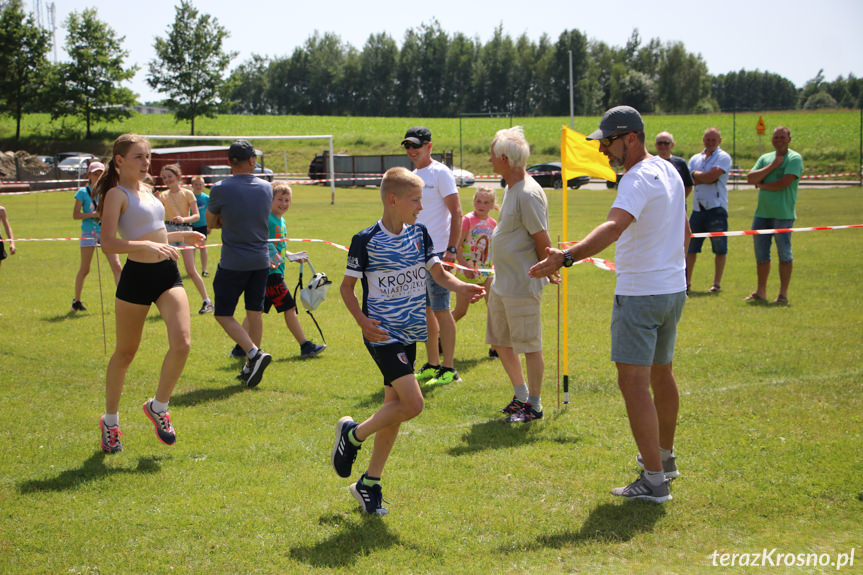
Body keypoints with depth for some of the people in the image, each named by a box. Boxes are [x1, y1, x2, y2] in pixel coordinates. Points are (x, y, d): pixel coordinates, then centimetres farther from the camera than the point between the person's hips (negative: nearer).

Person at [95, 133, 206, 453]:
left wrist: (181, 236, 27)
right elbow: (108, 243, -22)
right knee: (125, 353, 6)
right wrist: (149, 246, -30)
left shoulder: (145, 190, 15)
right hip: (137, 276, -6)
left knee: (182, 343, -11)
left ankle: (158, 407, 11)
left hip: (167, 273, 6)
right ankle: (110, 421, 24)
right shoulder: (117, 194, -9)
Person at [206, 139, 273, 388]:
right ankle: (251, 367, 17)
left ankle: (254, 353, -14)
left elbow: (211, 223, 2)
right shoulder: (266, 188, 2)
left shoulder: (221, 189, -12)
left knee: (223, 314, 3)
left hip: (233, 263, -5)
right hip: (261, 260, 5)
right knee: (255, 313, 13)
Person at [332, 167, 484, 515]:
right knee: (412, 403, -16)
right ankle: (352, 434, 7)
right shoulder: (366, 241, -11)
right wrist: (362, 321, -19)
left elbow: (438, 273, 2)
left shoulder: (419, 234, 6)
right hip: (383, 335, -6)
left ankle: (370, 483, 20)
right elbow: (347, 287, -5)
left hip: (409, 335, 6)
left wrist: (462, 288, -19)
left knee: (395, 408, 8)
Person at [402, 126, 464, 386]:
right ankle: (432, 365, 19)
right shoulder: (412, 176, 15)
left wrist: (451, 248, -21)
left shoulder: (441, 173, -9)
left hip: (436, 252, -8)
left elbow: (456, 213, -13)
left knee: (440, 310, -7)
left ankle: (449, 369, -3)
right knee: (425, 311, 11)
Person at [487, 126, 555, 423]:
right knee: (500, 342, 18)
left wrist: (546, 272, -6)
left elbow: (542, 240, -18)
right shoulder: (511, 188, 12)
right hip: (501, 284, 11)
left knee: (530, 346, 1)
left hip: (522, 287, -11)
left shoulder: (529, 193, -20)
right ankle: (521, 395, 32)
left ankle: (534, 405, 12)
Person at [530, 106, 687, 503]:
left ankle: (654, 481, -10)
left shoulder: (638, 179, -19)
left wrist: (567, 257, -48)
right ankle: (664, 458, 38)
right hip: (674, 288, 10)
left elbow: (614, 227, -37)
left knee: (633, 383, -9)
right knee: (660, 374, 22)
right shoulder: (669, 171, 12)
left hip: (640, 295, -10)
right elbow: (683, 230, 24)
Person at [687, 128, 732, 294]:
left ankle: (717, 283, 9)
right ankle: (686, 282, 13)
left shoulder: (723, 157, -1)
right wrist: (704, 177, -9)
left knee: (720, 249, 0)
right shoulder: (695, 159, 15)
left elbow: (712, 176, -16)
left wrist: (695, 174, -1)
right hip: (698, 208, 5)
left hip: (716, 209, -5)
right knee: (689, 247, 5)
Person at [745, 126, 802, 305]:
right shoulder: (765, 158, 16)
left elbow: (784, 183, -16)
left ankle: (783, 293, 4)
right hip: (762, 213, 6)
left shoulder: (794, 158, -3)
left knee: (784, 254, -2)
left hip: (783, 214, -6)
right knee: (761, 255, 9)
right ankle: (761, 292, 18)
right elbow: (750, 178, 2)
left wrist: (761, 184, -2)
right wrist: (772, 166, -7)